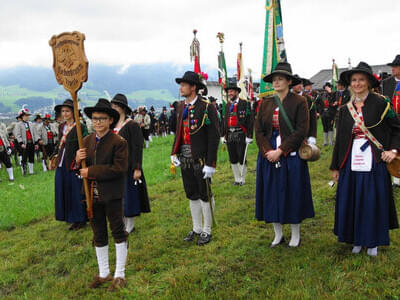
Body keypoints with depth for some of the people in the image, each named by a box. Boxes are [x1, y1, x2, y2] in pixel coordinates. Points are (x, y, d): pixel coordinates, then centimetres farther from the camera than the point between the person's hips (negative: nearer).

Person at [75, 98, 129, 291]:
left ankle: (119, 275, 20)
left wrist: (91, 171, -20)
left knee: (118, 232, 7)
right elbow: (82, 168, 11)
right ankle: (103, 273, 31)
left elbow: (119, 168, -20)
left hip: (112, 195, -6)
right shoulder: (87, 141, 7)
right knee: (99, 235, 16)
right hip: (93, 195, 6)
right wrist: (78, 160, -13)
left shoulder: (118, 142, -12)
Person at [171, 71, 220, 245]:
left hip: (201, 160, -7)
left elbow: (214, 137, -14)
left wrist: (210, 164, -17)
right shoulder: (181, 107, 9)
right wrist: (174, 153, 6)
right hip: (185, 160, 7)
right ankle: (196, 228, 31)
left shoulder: (206, 108, -12)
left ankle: (206, 231, 20)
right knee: (192, 195, 16)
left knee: (205, 195, 6)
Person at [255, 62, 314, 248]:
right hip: (269, 157, 4)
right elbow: (259, 131, 4)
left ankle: (295, 235, 21)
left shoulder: (299, 102, -4)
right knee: (272, 194, 8)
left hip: (291, 157, -4)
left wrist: (280, 151, -17)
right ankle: (278, 234, 24)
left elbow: (301, 131, -11)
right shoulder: (265, 104, 8)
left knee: (292, 194, 5)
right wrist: (268, 151, -12)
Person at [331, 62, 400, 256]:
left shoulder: (380, 103, -2)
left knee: (373, 200, 4)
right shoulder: (345, 109, 8)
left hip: (374, 161, -3)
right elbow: (340, 139, 10)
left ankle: (372, 241, 20)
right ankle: (357, 239, 22)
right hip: (351, 161, 3)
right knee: (351, 200, 6)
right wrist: (335, 166, 11)